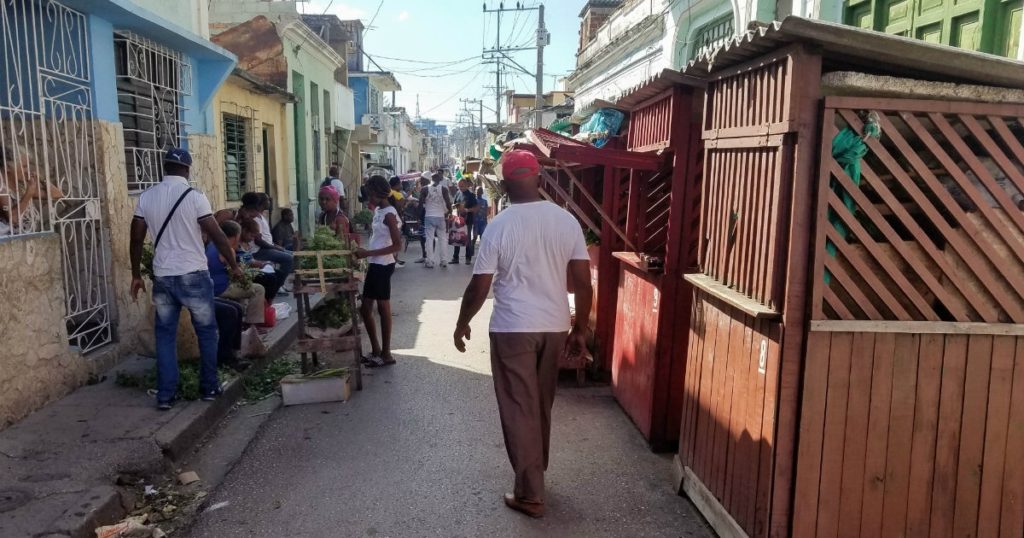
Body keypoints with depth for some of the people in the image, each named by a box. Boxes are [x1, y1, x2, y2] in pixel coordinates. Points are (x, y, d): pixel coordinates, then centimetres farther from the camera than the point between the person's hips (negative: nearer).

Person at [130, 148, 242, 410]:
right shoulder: (195, 197, -9)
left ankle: (165, 395, 11)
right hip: (194, 275, -3)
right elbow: (217, 235, -9)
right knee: (206, 331, 11)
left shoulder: (146, 197, 3)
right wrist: (234, 265, 3)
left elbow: (136, 239, 6)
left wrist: (136, 275, 15)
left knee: (165, 335, 11)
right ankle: (209, 387, 17)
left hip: (162, 277, 4)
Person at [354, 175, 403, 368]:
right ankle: (376, 350, 25)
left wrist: (368, 253, -21)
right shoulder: (378, 211, 11)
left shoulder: (389, 214, -16)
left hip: (383, 266, -9)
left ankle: (386, 354, 12)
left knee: (383, 309, 1)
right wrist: (366, 252, 5)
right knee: (365, 308, 13)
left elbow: (397, 245, -20)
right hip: (375, 265, 9)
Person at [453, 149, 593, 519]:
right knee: (541, 406, 21)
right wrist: (580, 329, 9)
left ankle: (530, 495, 12)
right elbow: (583, 283, -1)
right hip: (554, 327, 5)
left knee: (519, 411, 5)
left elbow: (480, 286, -9)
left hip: (513, 329, -5)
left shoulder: (500, 225, -12)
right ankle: (535, 472, 39)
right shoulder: (567, 220, -2)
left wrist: (462, 324, 6)